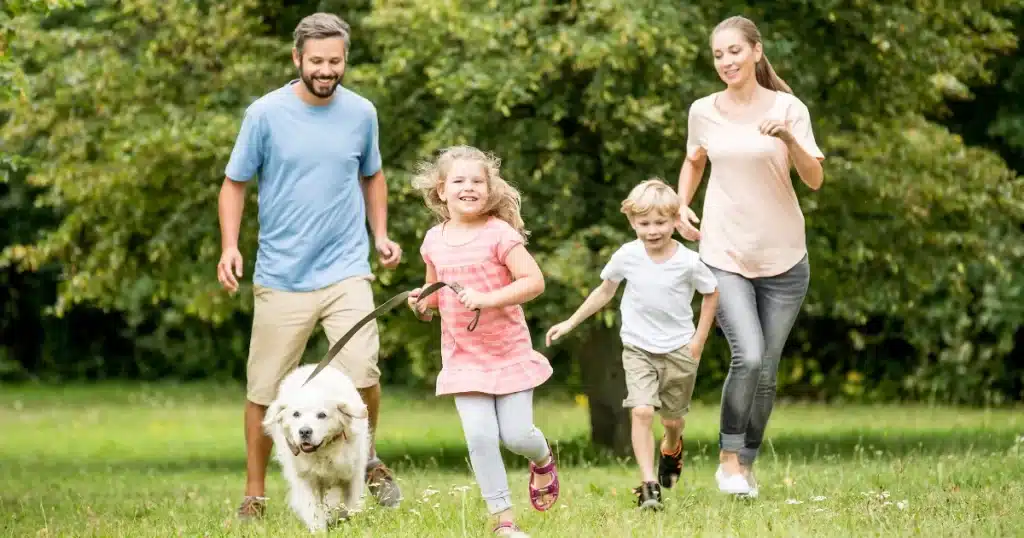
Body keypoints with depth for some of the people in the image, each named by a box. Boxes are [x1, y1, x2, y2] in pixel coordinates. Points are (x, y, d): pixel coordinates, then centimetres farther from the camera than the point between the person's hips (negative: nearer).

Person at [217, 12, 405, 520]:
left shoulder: (361, 113, 4)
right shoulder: (266, 114, -5)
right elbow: (235, 183, 3)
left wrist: (380, 234, 8)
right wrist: (229, 246, -10)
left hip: (346, 272, 1)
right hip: (280, 277, -1)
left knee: (361, 372, -18)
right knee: (264, 391, 4)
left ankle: (368, 457, 10)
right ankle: (254, 495, 19)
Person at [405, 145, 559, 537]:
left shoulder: (499, 233, -12)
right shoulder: (434, 241, 3)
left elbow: (534, 281, -19)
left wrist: (487, 299, -28)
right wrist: (422, 303, -3)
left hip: (509, 353, -3)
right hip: (463, 356, 3)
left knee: (516, 435, -1)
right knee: (480, 437, -8)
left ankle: (543, 460, 36)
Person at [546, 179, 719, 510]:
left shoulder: (688, 262, -14)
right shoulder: (627, 256, -9)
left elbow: (711, 294, 3)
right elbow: (604, 292, 7)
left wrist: (699, 340, 0)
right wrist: (570, 323, 7)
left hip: (678, 350, 0)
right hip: (638, 349, 0)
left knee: (672, 418, 14)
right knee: (641, 411, -19)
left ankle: (672, 449, 51)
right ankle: (649, 486, -18)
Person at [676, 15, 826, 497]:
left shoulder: (787, 108, -5)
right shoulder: (703, 112, 2)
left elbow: (814, 180, -11)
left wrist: (789, 137, -27)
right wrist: (681, 207, 7)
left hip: (783, 258, 0)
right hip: (724, 255, 0)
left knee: (766, 372, 4)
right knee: (748, 357, -19)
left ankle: (746, 465, 20)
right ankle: (728, 456, -3)